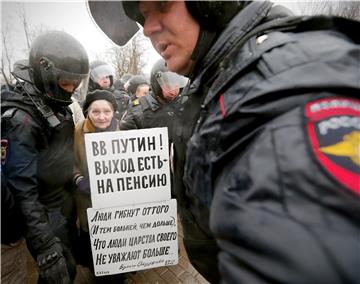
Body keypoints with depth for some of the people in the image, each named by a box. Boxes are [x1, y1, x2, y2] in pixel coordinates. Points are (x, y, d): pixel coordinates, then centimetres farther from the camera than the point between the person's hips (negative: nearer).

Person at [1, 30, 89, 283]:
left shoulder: (56, 103, 0)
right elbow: (21, 191, -26)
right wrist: (46, 248, -26)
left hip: (66, 202, 8)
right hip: (45, 213, -7)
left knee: (70, 259, 25)